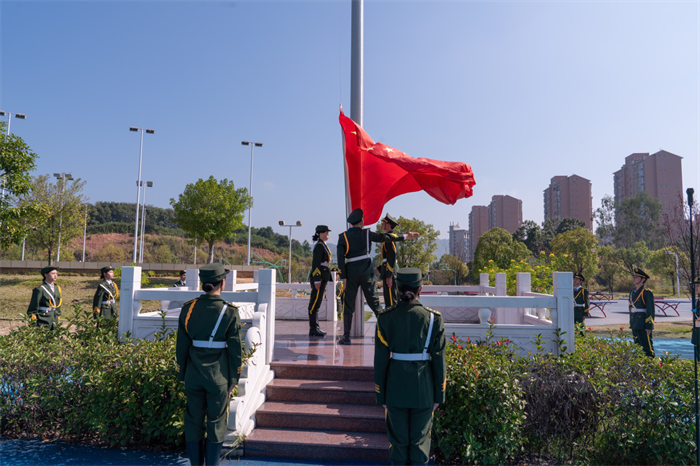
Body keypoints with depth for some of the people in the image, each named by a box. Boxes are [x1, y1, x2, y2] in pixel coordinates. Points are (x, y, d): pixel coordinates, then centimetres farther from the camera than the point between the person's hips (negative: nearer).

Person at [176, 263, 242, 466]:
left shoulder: (188, 309, -4)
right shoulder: (230, 312, -11)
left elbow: (181, 347, 1)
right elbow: (235, 350, -8)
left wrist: (182, 376, 12)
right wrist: (233, 380, 2)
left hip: (194, 375, 3)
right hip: (219, 376, -3)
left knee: (193, 421, 15)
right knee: (216, 423, 11)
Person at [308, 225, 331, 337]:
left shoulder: (322, 245, 18)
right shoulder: (319, 246, -12)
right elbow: (315, 264, -18)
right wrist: (317, 280, -22)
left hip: (322, 278, 10)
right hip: (319, 277, -10)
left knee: (316, 303, 11)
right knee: (315, 303, -6)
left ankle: (315, 327, 17)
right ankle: (313, 329, -3)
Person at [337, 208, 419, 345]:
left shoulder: (343, 236, -1)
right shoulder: (366, 234, 0)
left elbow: (340, 258, -7)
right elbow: (385, 237, 7)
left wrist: (343, 277, -5)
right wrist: (405, 236, 18)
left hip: (351, 273, -1)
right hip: (366, 273, 1)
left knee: (348, 305, 6)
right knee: (374, 302, 10)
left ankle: (346, 337, 5)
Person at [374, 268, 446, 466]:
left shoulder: (385, 318, -8)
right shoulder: (433, 318, -10)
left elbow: (380, 360, -5)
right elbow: (439, 360, -5)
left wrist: (381, 395, 5)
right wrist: (439, 395, 6)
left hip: (395, 389, 1)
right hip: (423, 390, 0)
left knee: (398, 441, 16)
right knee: (420, 442, 15)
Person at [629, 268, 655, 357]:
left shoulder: (647, 292, -9)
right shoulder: (632, 292, 15)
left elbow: (650, 310, -12)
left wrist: (648, 326, -16)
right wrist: (631, 324, 17)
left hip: (643, 325, -8)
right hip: (635, 325, 8)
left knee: (647, 348, -5)